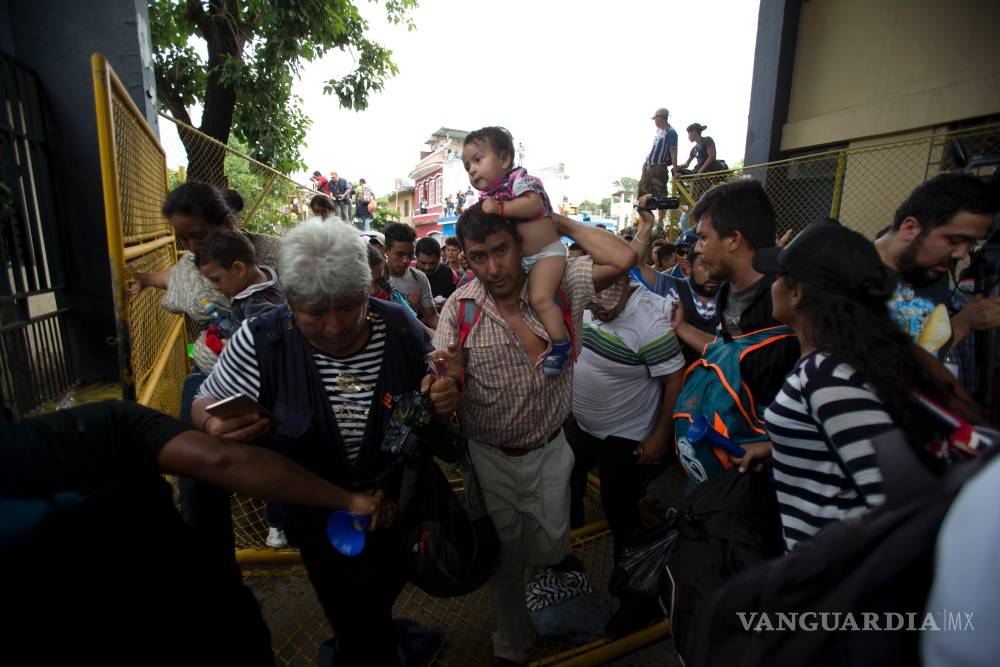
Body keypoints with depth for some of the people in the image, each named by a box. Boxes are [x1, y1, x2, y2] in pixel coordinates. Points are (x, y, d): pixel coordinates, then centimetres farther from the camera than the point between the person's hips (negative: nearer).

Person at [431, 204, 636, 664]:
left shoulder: (559, 284, -12)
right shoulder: (460, 308, -12)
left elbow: (622, 260, -25)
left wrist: (562, 223, -16)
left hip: (550, 452, 0)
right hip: (489, 458, 0)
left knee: (549, 551, 18)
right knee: (505, 557, 18)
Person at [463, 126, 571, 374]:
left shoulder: (518, 179, -14)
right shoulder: (489, 196, 10)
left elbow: (534, 205, -33)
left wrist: (500, 209, -34)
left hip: (546, 253, -9)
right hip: (520, 258, 9)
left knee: (541, 299, -23)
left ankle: (560, 345, -10)